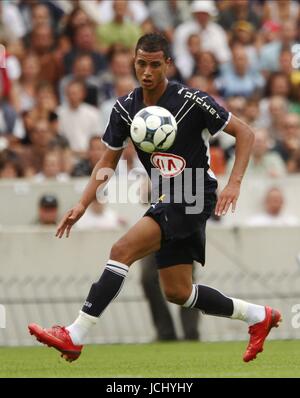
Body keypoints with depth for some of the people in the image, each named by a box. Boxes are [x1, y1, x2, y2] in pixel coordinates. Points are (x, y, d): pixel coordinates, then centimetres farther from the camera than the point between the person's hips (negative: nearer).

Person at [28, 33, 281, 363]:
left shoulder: (191, 101, -15)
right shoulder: (125, 108, 1)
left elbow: (244, 133, -8)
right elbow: (108, 161, 11)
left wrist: (234, 183, -19)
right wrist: (82, 205, 0)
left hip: (194, 196, -7)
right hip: (167, 200, 7)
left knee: (123, 250, -22)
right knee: (177, 293, 9)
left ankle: (74, 336, -21)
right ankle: (258, 316, 28)